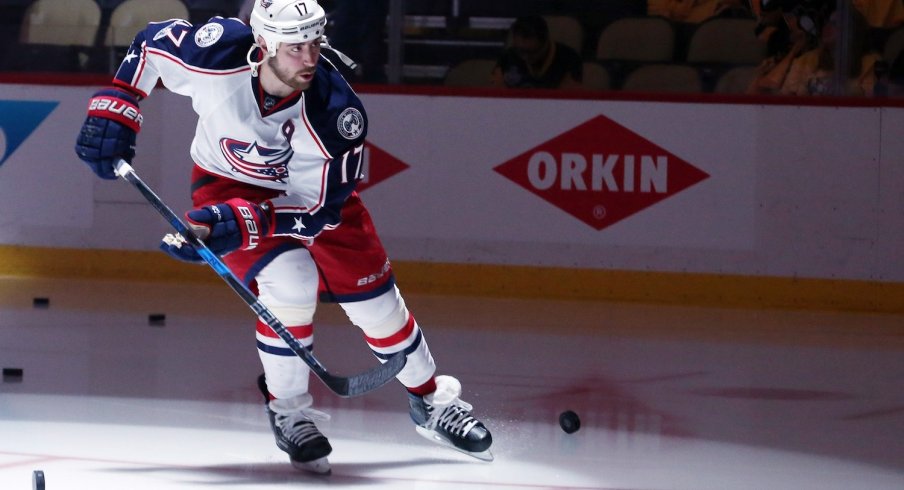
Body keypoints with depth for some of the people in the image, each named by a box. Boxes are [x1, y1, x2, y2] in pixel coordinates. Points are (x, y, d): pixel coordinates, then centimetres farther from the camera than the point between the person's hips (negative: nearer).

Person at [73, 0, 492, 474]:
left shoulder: (336, 111, -34)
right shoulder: (219, 54, -34)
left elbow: (315, 211, -29)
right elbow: (151, 42, -12)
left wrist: (235, 224, -40)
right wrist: (113, 110, -17)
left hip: (312, 188, 1)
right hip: (230, 181, -1)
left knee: (372, 296, 2)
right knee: (289, 282, -25)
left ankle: (431, 401, 27)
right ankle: (288, 412, -2)